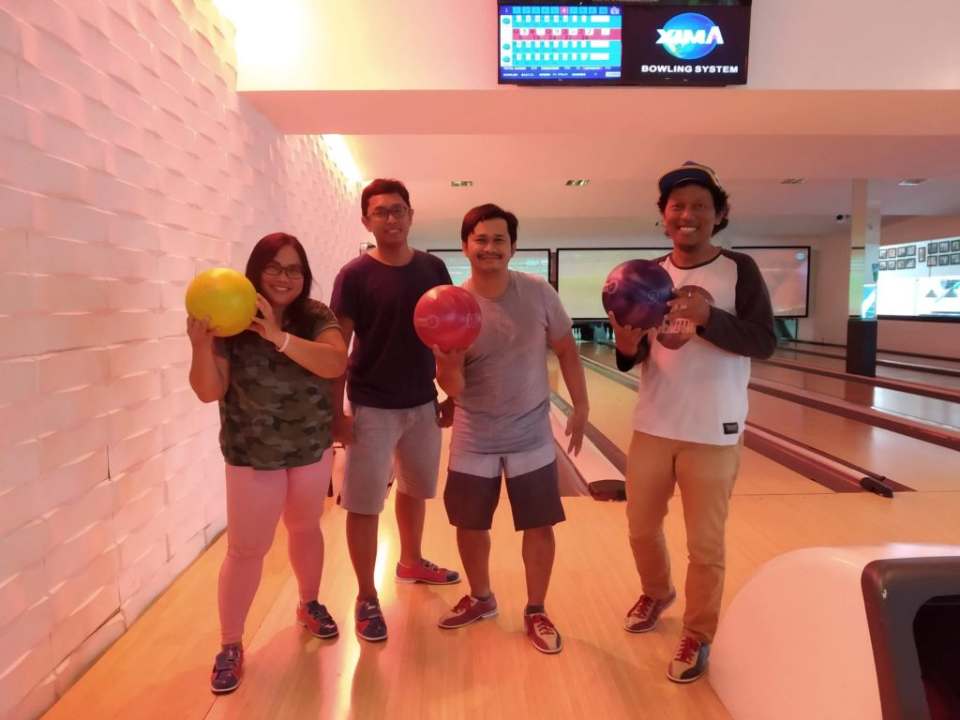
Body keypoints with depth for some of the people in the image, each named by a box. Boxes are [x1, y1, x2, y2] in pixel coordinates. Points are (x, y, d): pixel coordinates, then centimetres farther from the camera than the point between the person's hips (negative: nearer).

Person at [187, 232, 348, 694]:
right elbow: (209, 391, -15)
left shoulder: (316, 317, -7)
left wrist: (279, 337, -34)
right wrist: (201, 345, -33)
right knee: (246, 548, 5)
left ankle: (309, 604, 45)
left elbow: (335, 364, -24)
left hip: (313, 448, 3)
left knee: (305, 528, 21)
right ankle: (230, 646, 25)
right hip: (252, 455, -2)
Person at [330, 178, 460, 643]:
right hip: (372, 409, -4)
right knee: (364, 505, 3)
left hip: (422, 404, 5)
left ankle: (411, 563, 45)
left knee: (414, 489, 22)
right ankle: (366, 599, 21)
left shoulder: (433, 269, 1)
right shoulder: (354, 276, -10)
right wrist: (336, 412, -12)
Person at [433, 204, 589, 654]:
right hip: (474, 440, 0)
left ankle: (536, 612, 31)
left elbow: (565, 350, 2)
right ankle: (480, 599, 40)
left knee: (539, 527, 8)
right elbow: (453, 389, -15)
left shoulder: (539, 293, -10)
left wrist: (581, 406, 0)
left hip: (531, 436, 0)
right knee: (469, 525, 14)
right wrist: (449, 362, -36)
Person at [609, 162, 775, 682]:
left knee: (705, 546, 8)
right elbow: (632, 360, 1)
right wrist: (626, 341, -23)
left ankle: (697, 636, 31)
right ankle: (656, 593, 46)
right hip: (652, 429, 4)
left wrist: (707, 317, -30)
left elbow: (765, 343, -14)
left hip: (713, 435, -3)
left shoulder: (740, 270, -6)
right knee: (641, 529, 17)